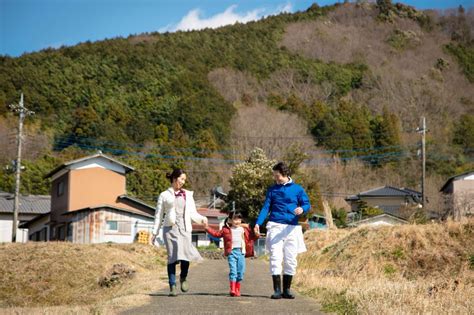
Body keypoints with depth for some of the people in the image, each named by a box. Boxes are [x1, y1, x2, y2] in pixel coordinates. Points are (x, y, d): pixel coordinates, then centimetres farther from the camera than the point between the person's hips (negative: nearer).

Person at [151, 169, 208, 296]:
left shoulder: (188, 195, 18)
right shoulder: (164, 195, 10)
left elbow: (193, 213, 15)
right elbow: (159, 215, 12)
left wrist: (202, 219, -5)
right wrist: (155, 232, 8)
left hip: (184, 228, 2)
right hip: (170, 228, -1)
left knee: (185, 254, -15)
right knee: (172, 256, -7)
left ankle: (183, 278, 12)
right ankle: (172, 286, -1)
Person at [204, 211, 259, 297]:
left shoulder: (244, 229, 12)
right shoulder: (226, 230, 8)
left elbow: (252, 236, 13)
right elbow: (216, 233, 13)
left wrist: (256, 235, -7)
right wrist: (207, 228, 8)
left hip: (241, 252, 2)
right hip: (231, 252, -2)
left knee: (240, 271, 4)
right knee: (233, 270, -11)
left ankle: (237, 290, 16)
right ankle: (232, 289, -13)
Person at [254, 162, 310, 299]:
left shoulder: (297, 189, 7)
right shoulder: (272, 190, 10)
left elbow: (307, 204, 4)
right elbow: (266, 207, 8)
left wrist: (302, 209, -21)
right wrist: (258, 223, -6)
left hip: (292, 228, 0)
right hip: (275, 226, 0)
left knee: (290, 260, 2)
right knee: (275, 258, -9)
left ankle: (287, 290, 11)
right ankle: (277, 290, -9)